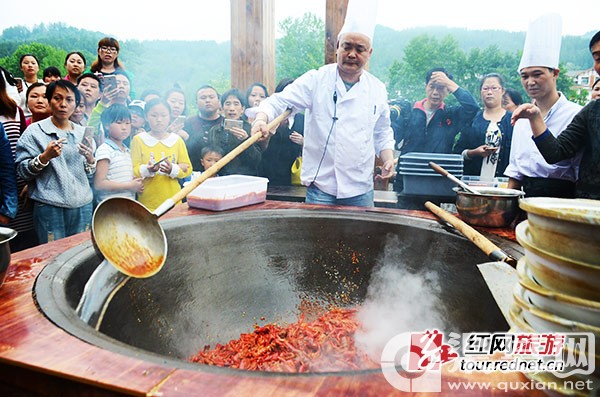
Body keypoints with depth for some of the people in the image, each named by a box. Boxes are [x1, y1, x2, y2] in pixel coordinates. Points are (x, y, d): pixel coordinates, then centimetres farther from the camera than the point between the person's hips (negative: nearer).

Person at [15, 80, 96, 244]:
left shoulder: (82, 132, 11)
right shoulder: (35, 131, 0)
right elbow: (22, 171, -5)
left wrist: (90, 159, -6)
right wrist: (45, 157, -20)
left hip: (83, 206, 4)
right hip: (50, 208, -4)